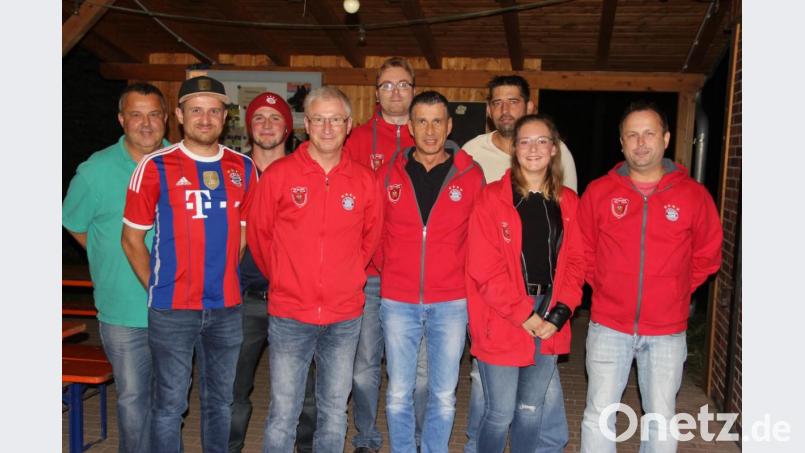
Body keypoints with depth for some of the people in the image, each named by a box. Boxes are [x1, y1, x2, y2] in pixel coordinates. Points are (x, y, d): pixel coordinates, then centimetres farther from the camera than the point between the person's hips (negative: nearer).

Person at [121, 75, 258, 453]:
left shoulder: (242, 167, 4)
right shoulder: (155, 167, -5)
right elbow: (132, 238, 0)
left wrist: (226, 277, 7)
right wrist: (158, 289, 0)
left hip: (227, 307, 3)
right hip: (172, 310, -3)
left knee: (220, 400, 17)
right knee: (170, 403, 8)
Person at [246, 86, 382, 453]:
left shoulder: (363, 180, 1)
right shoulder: (279, 174, -5)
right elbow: (258, 233, 4)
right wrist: (282, 279, 10)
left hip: (345, 318, 2)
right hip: (289, 315, -2)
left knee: (334, 413, 15)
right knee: (282, 415, 7)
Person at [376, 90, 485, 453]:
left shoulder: (471, 175, -1)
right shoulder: (388, 174, 1)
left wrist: (467, 277, 5)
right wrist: (387, 270, 8)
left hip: (450, 303, 0)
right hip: (397, 302, 1)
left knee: (444, 395, 10)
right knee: (399, 394, 9)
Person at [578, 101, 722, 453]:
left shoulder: (694, 195, -3)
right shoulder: (598, 192, -2)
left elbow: (707, 256, 9)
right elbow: (582, 252, 8)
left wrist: (674, 292, 6)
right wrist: (606, 288, 6)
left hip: (667, 333, 0)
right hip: (608, 327, 0)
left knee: (662, 421, 11)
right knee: (599, 416, 6)